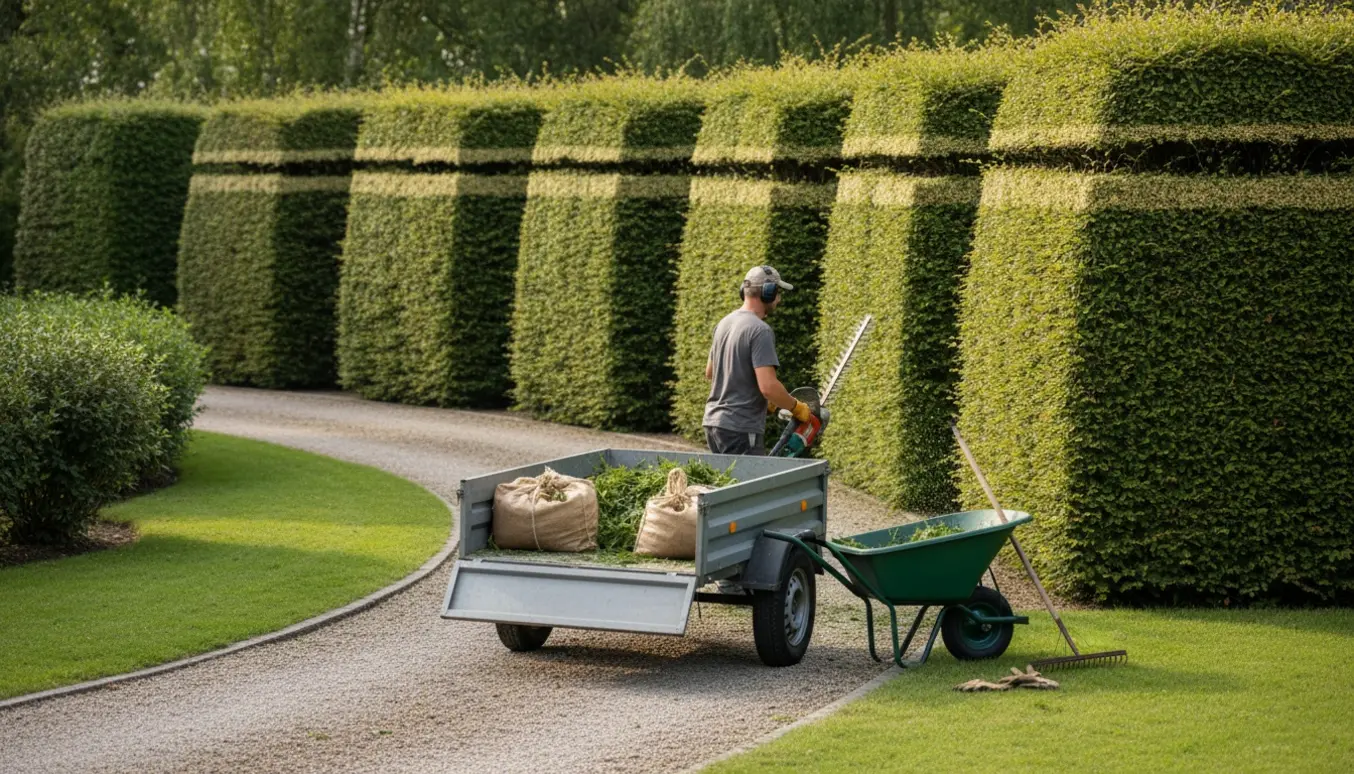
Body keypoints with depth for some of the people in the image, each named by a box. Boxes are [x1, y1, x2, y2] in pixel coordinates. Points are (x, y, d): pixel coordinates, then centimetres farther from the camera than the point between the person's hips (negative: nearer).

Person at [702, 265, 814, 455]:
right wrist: (796, 408, -6)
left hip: (714, 423, 9)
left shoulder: (725, 323, 12)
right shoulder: (760, 330, -15)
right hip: (741, 431, -9)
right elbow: (768, 386, -24)